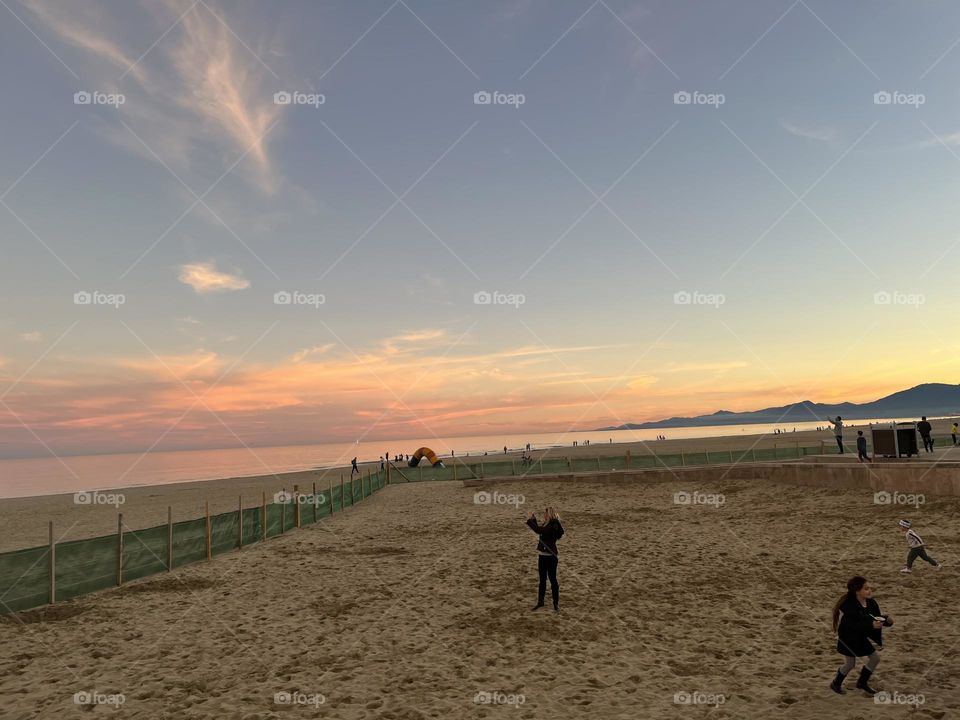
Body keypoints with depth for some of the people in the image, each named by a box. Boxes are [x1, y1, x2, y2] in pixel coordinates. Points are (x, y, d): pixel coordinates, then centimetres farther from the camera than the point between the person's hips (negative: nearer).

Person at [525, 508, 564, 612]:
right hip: (543, 555, 9)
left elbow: (539, 530, -32)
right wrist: (533, 519, 15)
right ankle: (540, 601, 28)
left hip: (551, 556, -9)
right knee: (542, 579, 17)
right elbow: (539, 530, 24)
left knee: (552, 579, 2)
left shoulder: (553, 526, -21)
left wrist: (529, 521, -24)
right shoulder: (547, 524, 6)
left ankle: (556, 604, 14)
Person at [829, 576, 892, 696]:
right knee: (850, 664, 2)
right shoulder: (848, 605, -31)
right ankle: (836, 684, 28)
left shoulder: (871, 603, -10)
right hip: (848, 638, -7)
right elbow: (854, 625, -34)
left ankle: (862, 682, 35)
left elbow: (876, 618, -2)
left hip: (862, 636, 7)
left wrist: (886, 620, -23)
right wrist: (871, 625, -45)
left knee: (875, 659, 13)